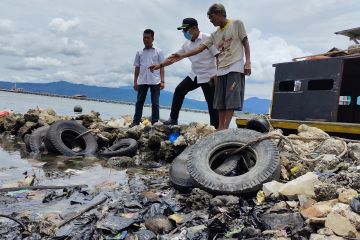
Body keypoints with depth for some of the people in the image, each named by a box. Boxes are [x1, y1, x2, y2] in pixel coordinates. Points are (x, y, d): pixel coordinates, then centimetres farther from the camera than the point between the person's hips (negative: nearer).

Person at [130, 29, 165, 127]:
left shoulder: (158, 52, 6)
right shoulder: (139, 52, 13)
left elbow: (162, 67, 3)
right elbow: (137, 68, 14)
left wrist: (162, 81, -6)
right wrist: (135, 82, 9)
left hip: (155, 81, -2)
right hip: (142, 81, 2)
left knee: (155, 103, 1)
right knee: (139, 102, 3)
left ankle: (155, 122, 6)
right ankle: (136, 121, 8)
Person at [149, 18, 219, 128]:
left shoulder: (207, 39, -12)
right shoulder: (187, 44, 8)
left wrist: (218, 75, -22)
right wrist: (160, 65, -2)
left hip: (209, 76, -6)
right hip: (194, 75, 7)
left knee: (212, 103, -3)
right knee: (179, 90, -7)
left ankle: (215, 128, 5)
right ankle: (173, 119, -2)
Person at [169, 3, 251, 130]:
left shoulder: (237, 24, 5)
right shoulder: (215, 35, 18)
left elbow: (246, 43, 3)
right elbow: (200, 48, 12)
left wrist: (248, 62, -9)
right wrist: (182, 56, 3)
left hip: (235, 68, -6)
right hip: (221, 70, 6)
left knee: (231, 99, -12)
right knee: (220, 100, 1)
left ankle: (225, 127, -14)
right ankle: (220, 127, 3)